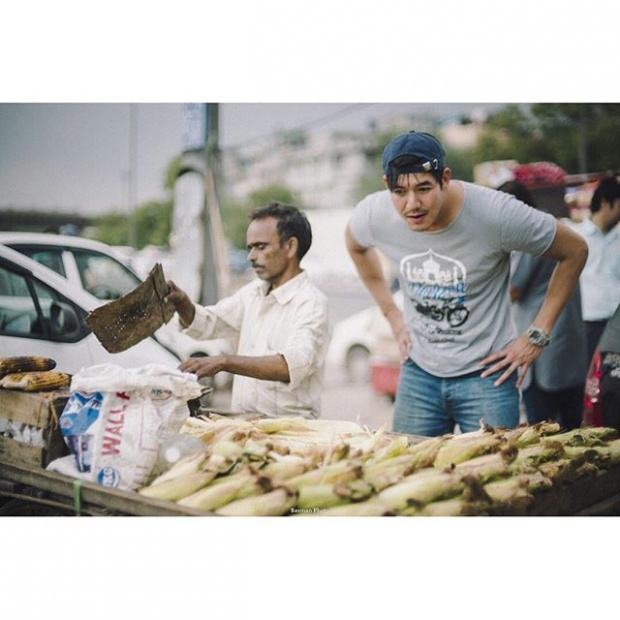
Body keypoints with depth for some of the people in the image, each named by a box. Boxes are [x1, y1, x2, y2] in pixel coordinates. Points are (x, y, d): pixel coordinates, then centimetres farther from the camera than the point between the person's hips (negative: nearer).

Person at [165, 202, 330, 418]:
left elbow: (294, 364, -28)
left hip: (289, 426, -7)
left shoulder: (311, 303, -11)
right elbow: (205, 323, 22)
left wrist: (224, 362, -34)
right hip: (243, 423, 7)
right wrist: (181, 302, 0)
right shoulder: (254, 292, 14)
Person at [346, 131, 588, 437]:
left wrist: (537, 336, -9)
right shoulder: (373, 214, -12)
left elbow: (575, 251, -8)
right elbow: (356, 246, 15)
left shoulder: (496, 213, -22)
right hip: (419, 372, 4)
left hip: (485, 372, -3)